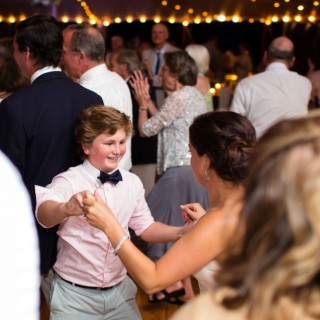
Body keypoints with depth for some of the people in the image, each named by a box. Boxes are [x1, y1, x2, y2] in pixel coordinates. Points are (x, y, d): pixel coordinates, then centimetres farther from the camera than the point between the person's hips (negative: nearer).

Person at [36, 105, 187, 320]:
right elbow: (44, 213, -34)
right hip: (76, 295, -4)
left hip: (120, 291, 4)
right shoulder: (68, 182, -15)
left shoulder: (132, 182, 0)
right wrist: (67, 209, -56)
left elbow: (144, 227, 11)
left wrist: (181, 232, -6)